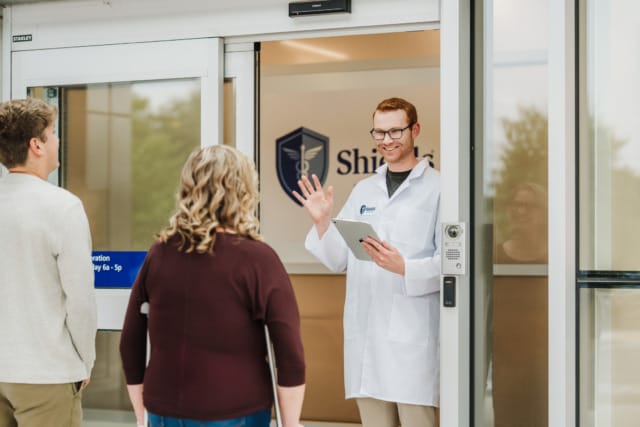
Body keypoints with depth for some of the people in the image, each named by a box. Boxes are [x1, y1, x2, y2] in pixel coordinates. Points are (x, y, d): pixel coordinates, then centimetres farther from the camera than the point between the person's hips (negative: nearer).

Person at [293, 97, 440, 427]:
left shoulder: (437, 188, -3)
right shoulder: (362, 190, 16)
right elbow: (338, 260, 15)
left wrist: (404, 267, -23)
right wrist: (322, 221, -1)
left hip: (413, 334, -6)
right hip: (365, 332, 6)